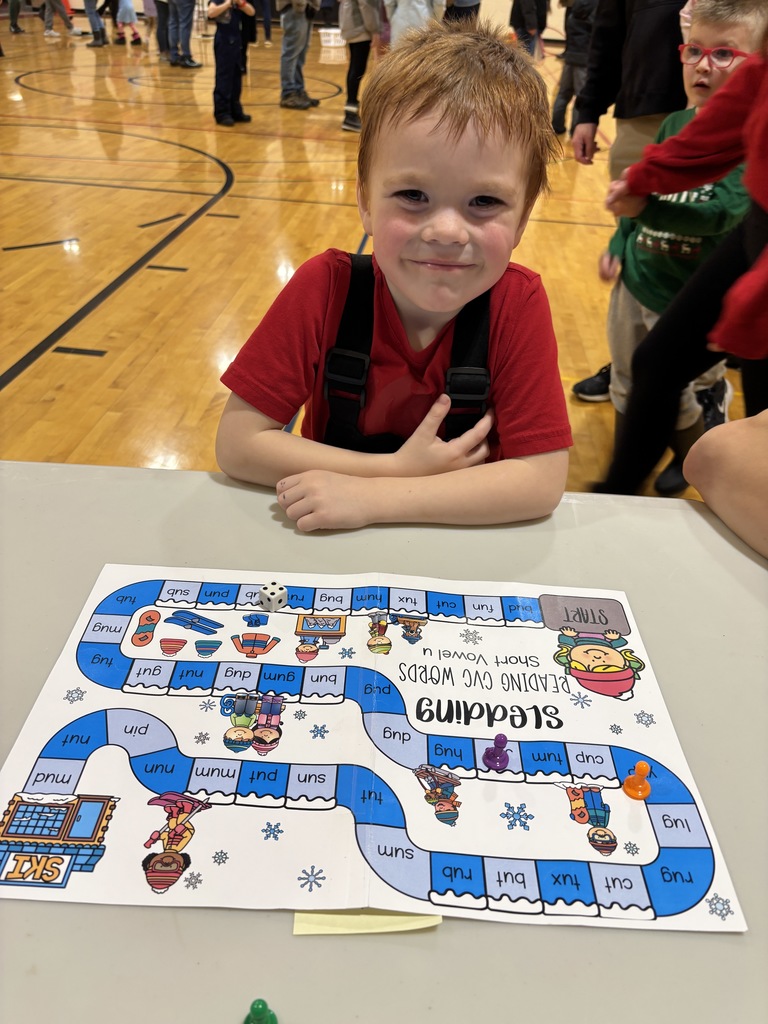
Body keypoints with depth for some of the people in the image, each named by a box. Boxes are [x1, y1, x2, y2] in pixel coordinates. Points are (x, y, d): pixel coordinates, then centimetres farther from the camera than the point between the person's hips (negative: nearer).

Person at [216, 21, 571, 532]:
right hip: (329, 545, 1)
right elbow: (237, 442, -17)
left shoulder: (519, 303, -17)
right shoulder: (326, 287, -17)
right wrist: (401, 470, -22)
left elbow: (542, 480, -20)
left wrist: (373, 496, -27)